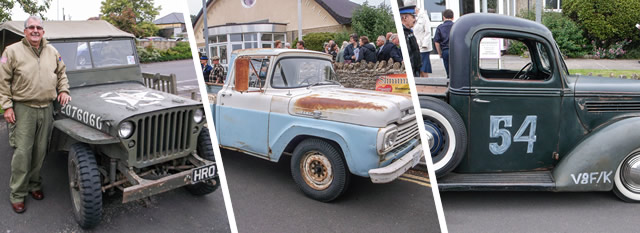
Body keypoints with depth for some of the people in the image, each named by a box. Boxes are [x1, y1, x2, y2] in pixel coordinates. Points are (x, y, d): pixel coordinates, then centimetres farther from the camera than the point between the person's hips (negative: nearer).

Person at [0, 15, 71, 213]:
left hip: (46, 108, 4)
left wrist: (63, 90, 8)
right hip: (23, 109, -4)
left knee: (40, 151, 11)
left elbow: (61, 72, 23)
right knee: (22, 152, -3)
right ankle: (17, 195, 8)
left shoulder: (52, 52, 10)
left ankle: (34, 184, 27)